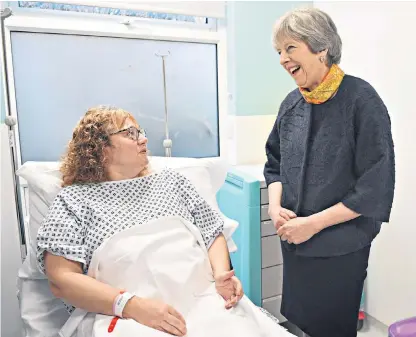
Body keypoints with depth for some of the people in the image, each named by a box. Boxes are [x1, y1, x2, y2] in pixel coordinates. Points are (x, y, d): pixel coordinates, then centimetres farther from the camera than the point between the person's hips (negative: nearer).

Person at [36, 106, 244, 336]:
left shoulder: (171, 181, 14)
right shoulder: (74, 199, 3)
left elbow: (213, 235, 14)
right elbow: (61, 279, -7)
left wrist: (220, 275, -6)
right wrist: (133, 305, -19)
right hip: (121, 317, -3)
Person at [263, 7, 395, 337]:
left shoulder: (361, 99, -15)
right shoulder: (292, 103, 2)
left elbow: (375, 185, -16)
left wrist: (314, 223, -17)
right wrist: (275, 206, -7)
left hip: (340, 249, -5)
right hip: (293, 244, 5)